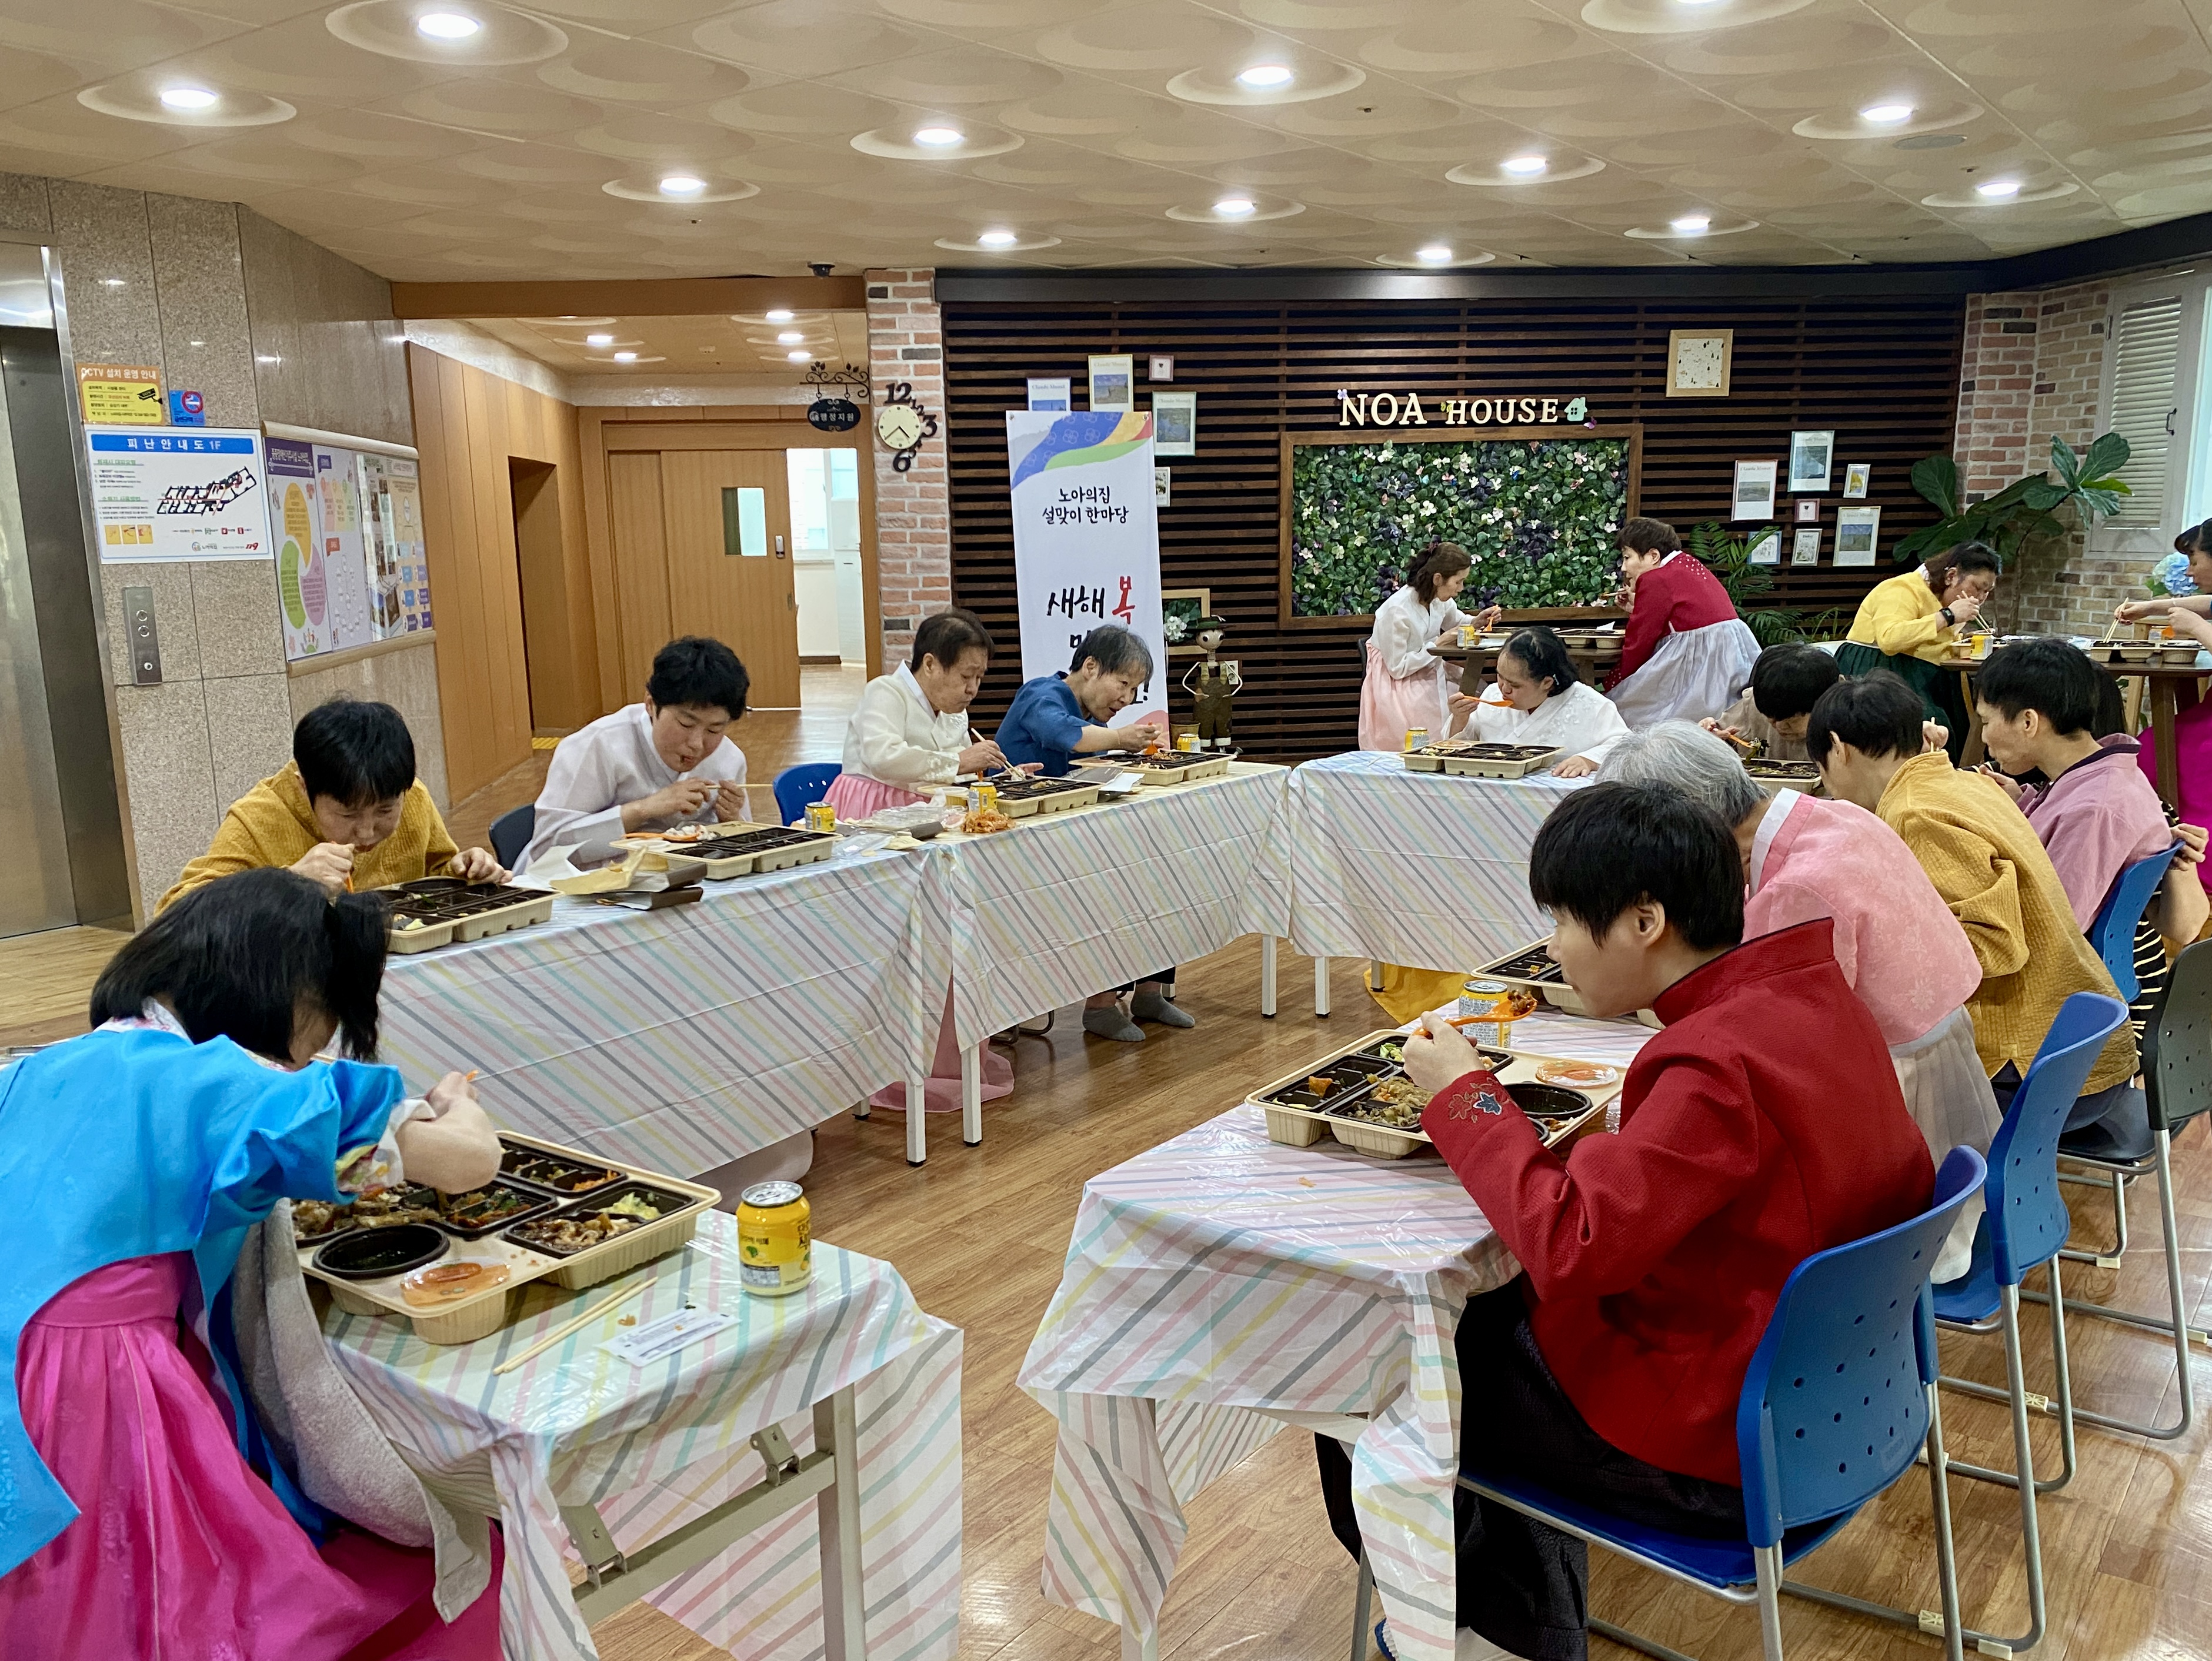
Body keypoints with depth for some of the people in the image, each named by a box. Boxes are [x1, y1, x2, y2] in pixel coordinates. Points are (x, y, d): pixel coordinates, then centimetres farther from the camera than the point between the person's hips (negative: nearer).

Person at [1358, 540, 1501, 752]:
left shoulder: (1438, 599, -4)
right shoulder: (1397, 611, -26)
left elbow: (1455, 621, 20)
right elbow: (1397, 669, -21)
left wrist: (1477, 621, -2)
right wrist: (1439, 644, -21)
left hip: (1429, 670, 8)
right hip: (1398, 684, -7)